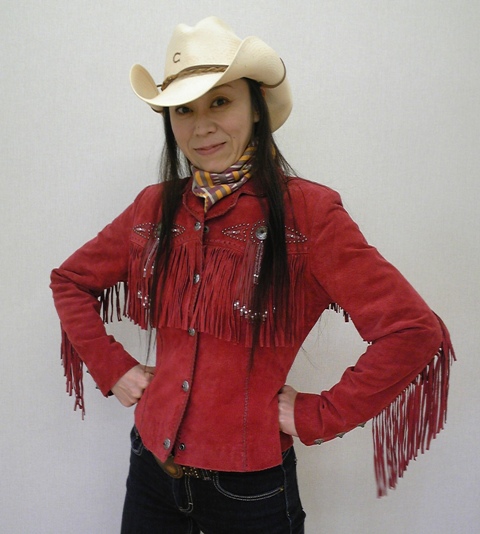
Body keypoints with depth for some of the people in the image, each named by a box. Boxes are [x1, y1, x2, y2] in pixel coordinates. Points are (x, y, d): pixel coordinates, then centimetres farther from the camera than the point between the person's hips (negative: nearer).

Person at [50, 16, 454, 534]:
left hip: (250, 484, -3)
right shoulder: (154, 208, -2)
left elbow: (412, 330, -19)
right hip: (153, 467, 4)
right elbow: (70, 280, 12)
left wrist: (319, 415, -14)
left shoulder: (305, 211, -16)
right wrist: (111, 366, 1)